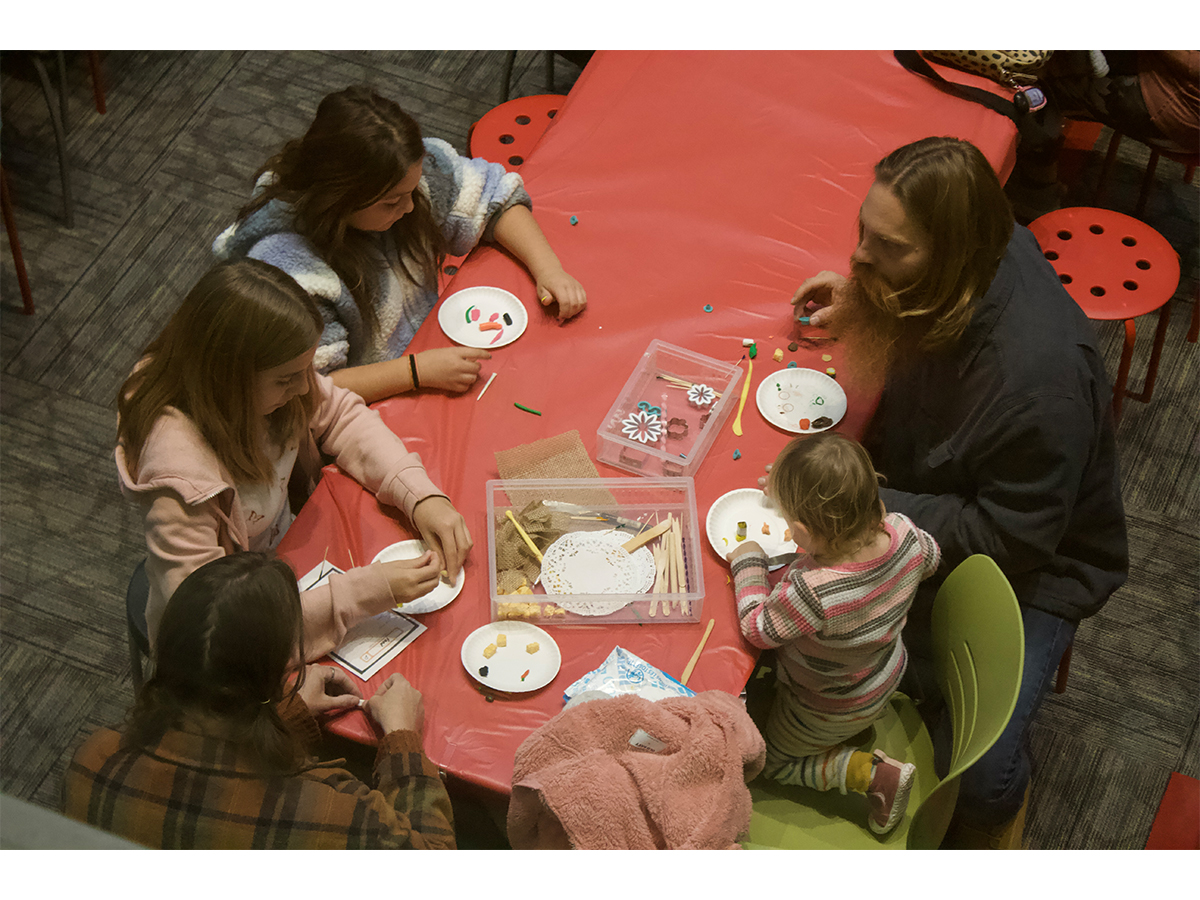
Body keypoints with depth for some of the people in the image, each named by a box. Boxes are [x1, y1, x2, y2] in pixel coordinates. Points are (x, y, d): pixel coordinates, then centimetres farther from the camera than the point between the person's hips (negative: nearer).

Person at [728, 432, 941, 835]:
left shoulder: (813, 592, -47)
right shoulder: (902, 532, -29)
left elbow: (757, 629, -27)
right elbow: (930, 558, -2)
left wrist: (748, 563, -14)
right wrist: (869, 511, 5)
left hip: (833, 709, -7)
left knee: (771, 761, 20)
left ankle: (872, 773, 7)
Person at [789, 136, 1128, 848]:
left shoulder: (1040, 375, -39)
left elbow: (1007, 537, -28)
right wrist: (859, 311, -6)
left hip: (1030, 566, -7)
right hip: (927, 489, 7)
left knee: (979, 769, -20)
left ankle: (993, 821, 15)